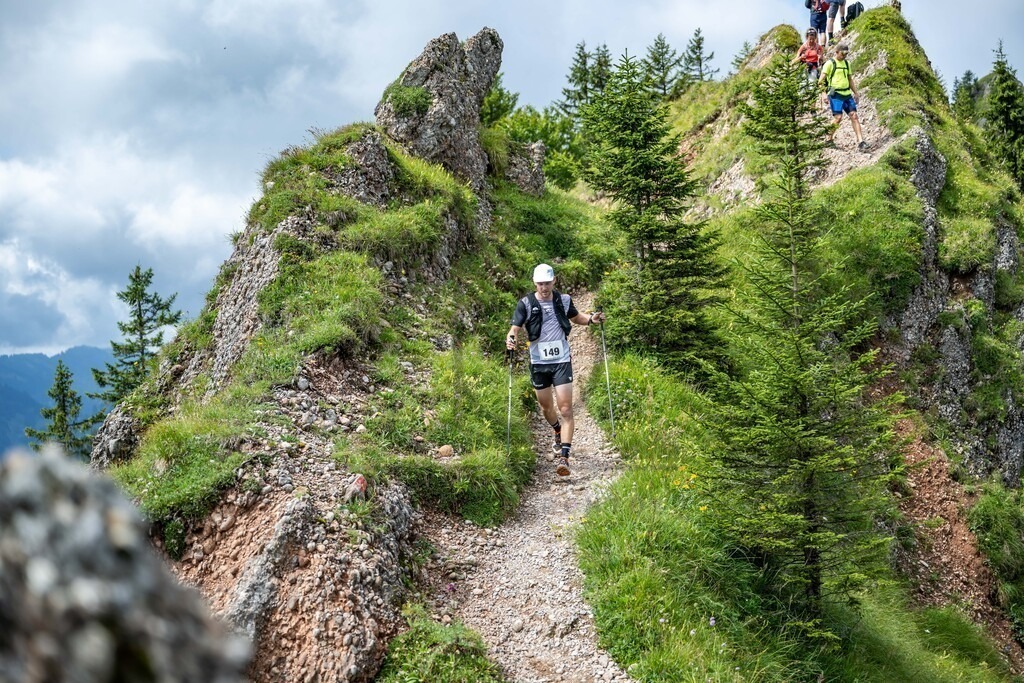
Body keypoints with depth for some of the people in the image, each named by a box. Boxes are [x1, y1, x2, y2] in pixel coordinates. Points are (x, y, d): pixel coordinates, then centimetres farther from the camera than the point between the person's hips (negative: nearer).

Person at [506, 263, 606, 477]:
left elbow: (576, 317, 20)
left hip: (562, 361, -1)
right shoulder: (526, 304, -6)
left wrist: (591, 319, 0)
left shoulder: (563, 300, 1)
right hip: (539, 363, 1)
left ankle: (563, 457, -14)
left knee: (565, 409, -11)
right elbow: (515, 327, -10)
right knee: (546, 407, 17)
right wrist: (511, 338, -32)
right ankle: (558, 432, 50)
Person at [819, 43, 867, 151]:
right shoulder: (830, 63, -3)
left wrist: (856, 93, 22)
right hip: (835, 94, -6)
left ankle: (860, 142, -7)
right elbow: (821, 80, -7)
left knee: (854, 116, -4)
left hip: (847, 94, 6)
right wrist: (824, 94, -16)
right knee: (838, 118, -14)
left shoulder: (847, 63, 17)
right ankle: (829, 140, 6)